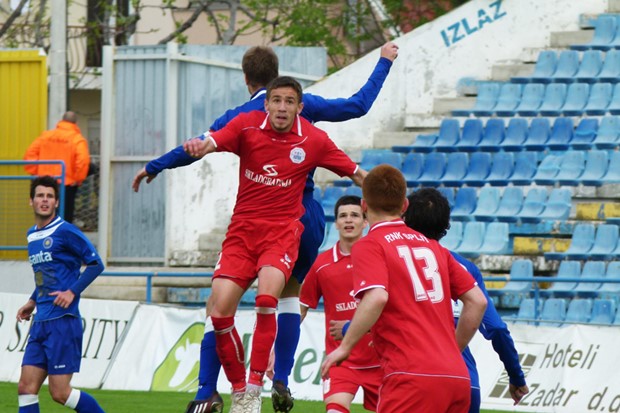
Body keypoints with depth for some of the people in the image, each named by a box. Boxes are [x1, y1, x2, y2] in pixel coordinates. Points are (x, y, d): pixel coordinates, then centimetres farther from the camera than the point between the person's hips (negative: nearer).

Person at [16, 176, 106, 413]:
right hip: (40, 323, 8)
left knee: (60, 393, -7)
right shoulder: (32, 235, 17)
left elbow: (95, 264, -8)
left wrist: (72, 292, -16)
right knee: (26, 388, -1)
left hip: (63, 322, -8)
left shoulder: (65, 231, -8)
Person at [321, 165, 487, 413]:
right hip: (457, 377, 7)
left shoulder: (369, 246, 1)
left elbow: (377, 298, -17)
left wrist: (344, 347, -7)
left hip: (412, 376, -7)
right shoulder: (433, 246, 20)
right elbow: (477, 301, 17)